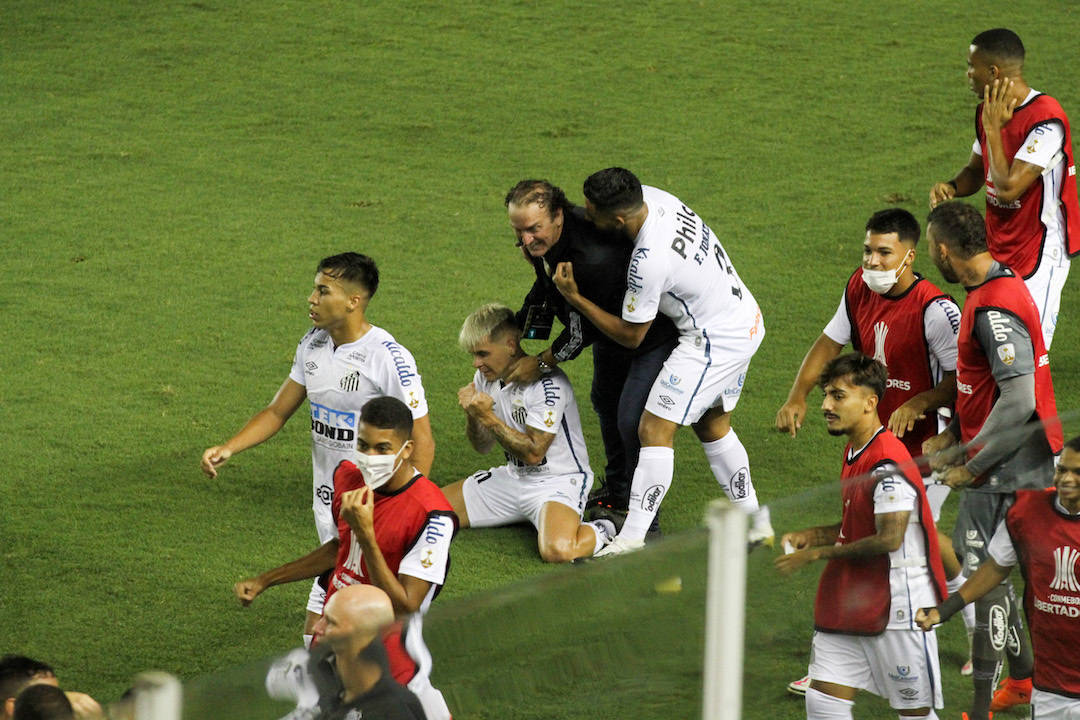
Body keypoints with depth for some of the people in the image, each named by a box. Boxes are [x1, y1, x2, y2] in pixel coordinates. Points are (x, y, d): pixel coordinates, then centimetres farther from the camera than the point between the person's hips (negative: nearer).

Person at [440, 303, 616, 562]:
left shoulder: (548, 383, -23)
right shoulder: (486, 376, 3)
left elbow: (533, 453, -22)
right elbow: (482, 446, 9)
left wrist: (487, 416, -24)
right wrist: (472, 415, -12)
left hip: (558, 480, -8)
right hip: (513, 477, 8)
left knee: (557, 550, -37)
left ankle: (602, 532, -2)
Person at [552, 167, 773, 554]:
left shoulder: (649, 261, -30)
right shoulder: (651, 196, -7)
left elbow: (631, 335, -15)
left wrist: (574, 298, -12)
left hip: (713, 341, -10)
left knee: (655, 431, -7)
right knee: (712, 425, 23)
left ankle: (630, 541, -7)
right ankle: (755, 525, 31)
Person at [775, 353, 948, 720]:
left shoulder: (888, 463, -20)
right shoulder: (854, 453, 11)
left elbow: (888, 539, -23)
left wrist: (817, 553, -16)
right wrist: (811, 536, 7)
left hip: (898, 606, -9)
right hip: (851, 602, 9)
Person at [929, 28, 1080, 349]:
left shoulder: (1045, 118, -21)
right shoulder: (988, 111, 7)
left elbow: (1008, 188, -26)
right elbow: (976, 170, 22)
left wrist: (993, 128, -18)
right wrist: (949, 188, -1)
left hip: (1039, 260, -9)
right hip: (997, 250, 9)